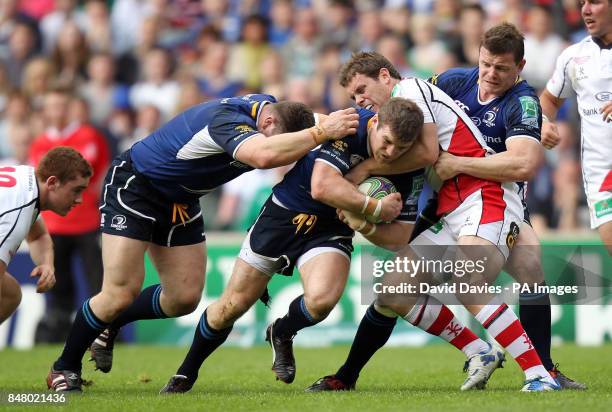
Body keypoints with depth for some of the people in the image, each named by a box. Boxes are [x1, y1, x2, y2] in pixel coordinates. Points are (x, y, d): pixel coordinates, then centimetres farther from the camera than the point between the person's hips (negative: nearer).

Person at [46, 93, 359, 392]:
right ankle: (64, 368, 8)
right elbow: (263, 155, -57)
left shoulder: (268, 106, -9)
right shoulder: (229, 121, -36)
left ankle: (110, 326, 31)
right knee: (120, 295, -13)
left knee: (184, 299, 6)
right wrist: (322, 132, -54)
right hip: (132, 185, -9)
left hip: (179, 202, 9)